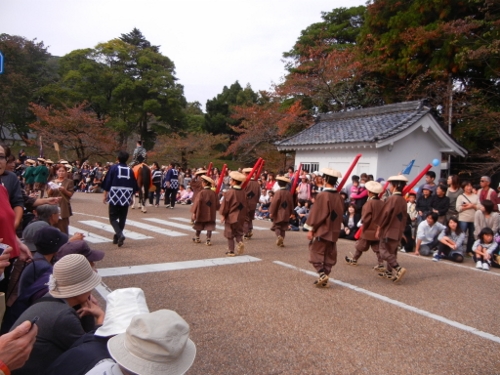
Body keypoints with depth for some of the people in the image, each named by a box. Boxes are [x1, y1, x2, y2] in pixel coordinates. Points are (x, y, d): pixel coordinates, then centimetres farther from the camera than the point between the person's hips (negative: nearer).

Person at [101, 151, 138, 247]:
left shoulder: (113, 168, -3)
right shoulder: (130, 170, 4)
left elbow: (107, 183, -4)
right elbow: (134, 186, 7)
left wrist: (105, 196, 3)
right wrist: (131, 196, 20)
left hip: (115, 196, -3)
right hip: (126, 198, 3)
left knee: (113, 218, 3)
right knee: (122, 218, 13)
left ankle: (120, 235, -18)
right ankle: (117, 236, 20)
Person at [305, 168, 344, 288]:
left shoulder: (322, 195, -17)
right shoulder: (338, 197, 4)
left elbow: (317, 214, -16)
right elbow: (339, 214, 11)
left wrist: (311, 229, -8)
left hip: (321, 230, -7)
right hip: (334, 231, 7)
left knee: (316, 252, 3)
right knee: (329, 255, 12)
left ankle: (322, 274, -9)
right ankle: (324, 278, 17)